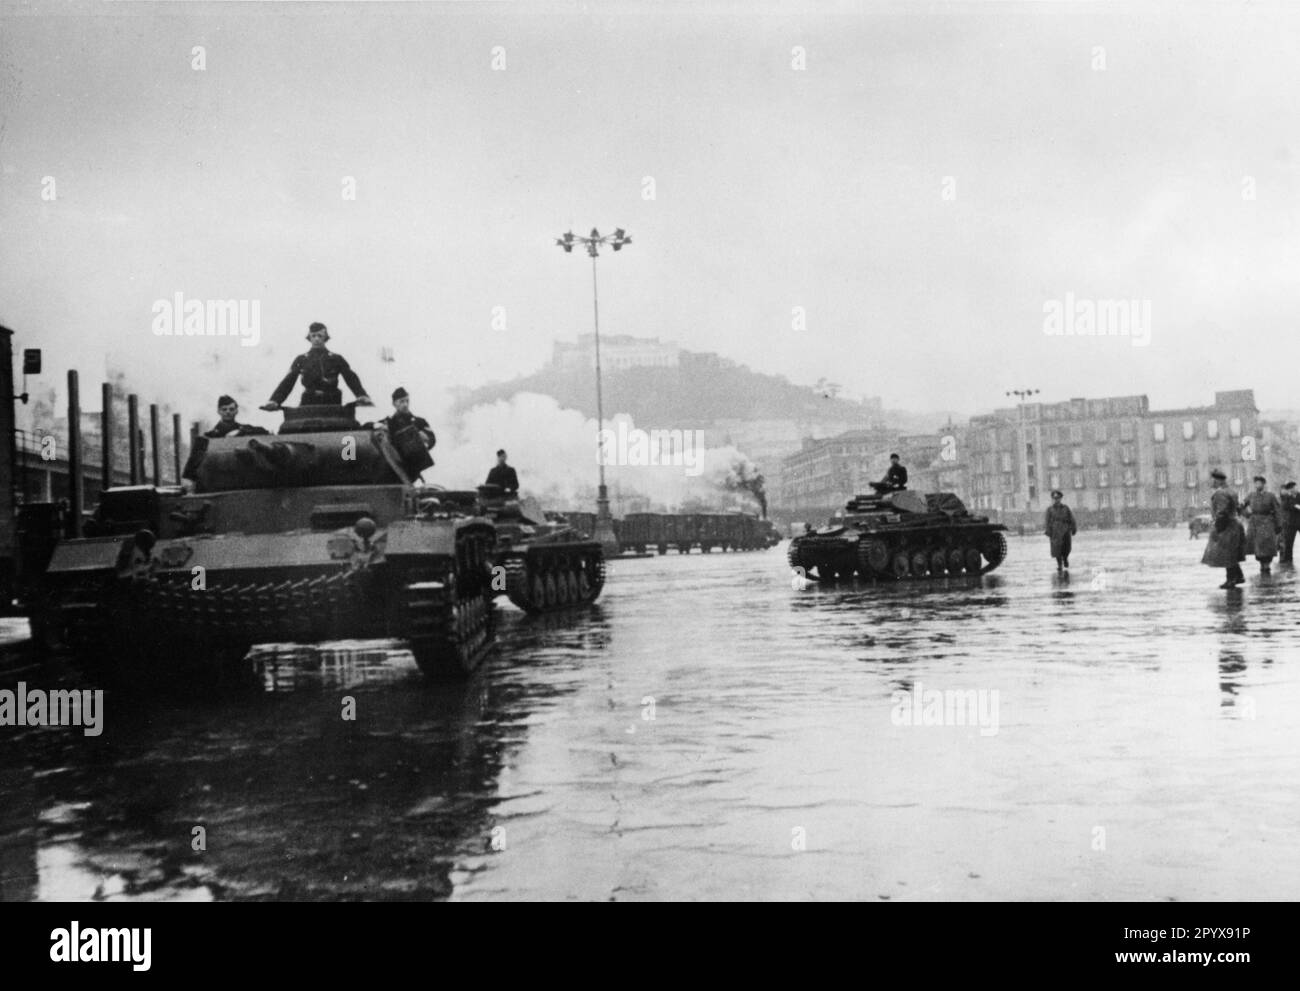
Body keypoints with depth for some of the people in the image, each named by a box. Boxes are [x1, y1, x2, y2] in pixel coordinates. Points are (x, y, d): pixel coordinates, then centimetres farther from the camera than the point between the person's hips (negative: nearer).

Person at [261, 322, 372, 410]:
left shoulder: (336, 359, 11)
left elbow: (351, 379, 0)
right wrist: (274, 401, -9)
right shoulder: (301, 360, 14)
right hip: (308, 405, 0)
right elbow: (287, 382, 7)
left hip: (331, 405, 0)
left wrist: (362, 396, -19)